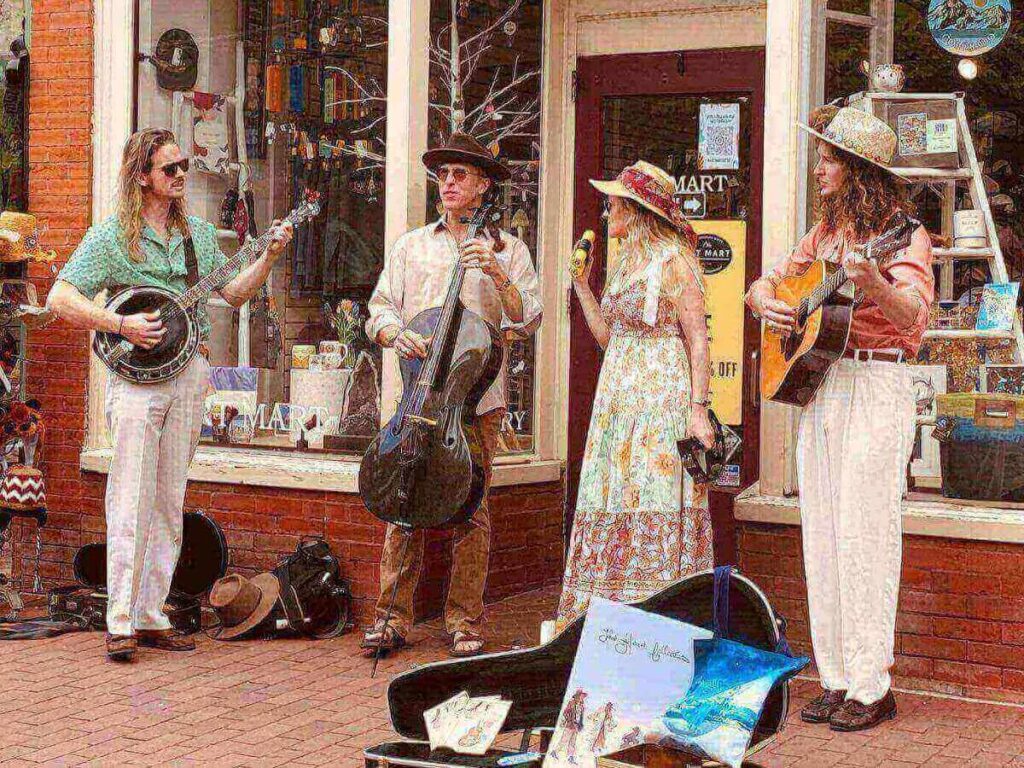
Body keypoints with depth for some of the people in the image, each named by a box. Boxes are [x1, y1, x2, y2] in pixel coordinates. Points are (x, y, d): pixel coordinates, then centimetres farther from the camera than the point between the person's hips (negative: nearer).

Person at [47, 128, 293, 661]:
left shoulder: (198, 233, 15)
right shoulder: (111, 237, -2)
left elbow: (234, 293, 21)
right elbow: (60, 298, -8)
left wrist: (269, 257, 6)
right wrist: (123, 325, -17)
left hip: (189, 373, 5)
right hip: (136, 376, -5)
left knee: (169, 504, 7)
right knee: (131, 505, -8)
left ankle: (151, 617, 14)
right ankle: (120, 623, -3)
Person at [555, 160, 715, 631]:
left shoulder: (673, 262, -8)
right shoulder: (626, 263, 18)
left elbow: (698, 340, -11)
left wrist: (698, 408, -19)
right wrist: (581, 284, 16)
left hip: (662, 399, -9)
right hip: (619, 399, 9)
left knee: (654, 503, -9)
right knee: (616, 504, 7)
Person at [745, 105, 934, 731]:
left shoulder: (901, 234, -7)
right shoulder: (825, 234, 14)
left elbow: (913, 313, -22)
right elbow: (765, 283, 22)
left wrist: (873, 282, -42)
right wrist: (767, 304, -1)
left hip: (876, 389, -7)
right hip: (815, 385, 7)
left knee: (864, 539, -7)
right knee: (822, 542, 8)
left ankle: (871, 687, 0)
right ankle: (837, 680, 15)